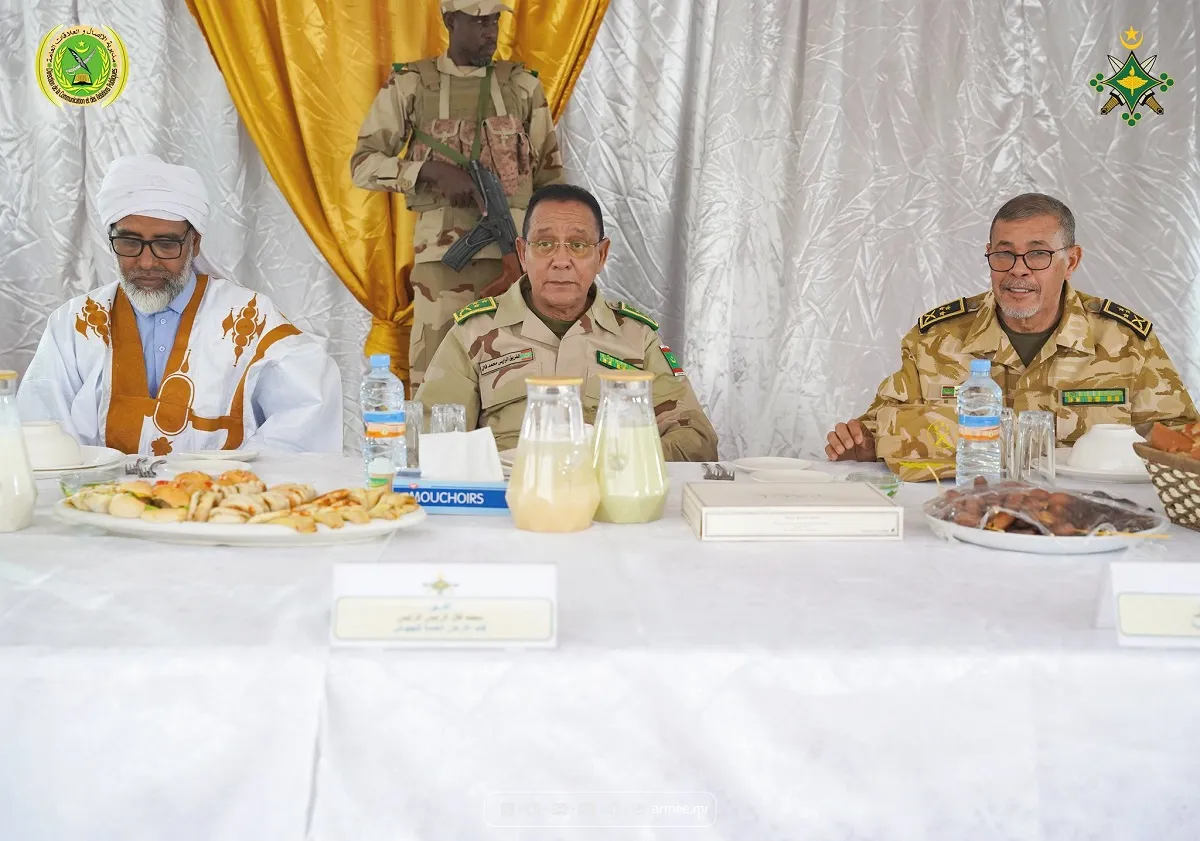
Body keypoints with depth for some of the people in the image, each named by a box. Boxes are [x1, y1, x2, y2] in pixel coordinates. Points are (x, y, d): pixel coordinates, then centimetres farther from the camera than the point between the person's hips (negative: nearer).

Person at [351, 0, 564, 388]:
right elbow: (362, 165, 3)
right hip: (441, 254, -1)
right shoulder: (410, 85, 6)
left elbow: (549, 178, 14)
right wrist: (432, 170, -13)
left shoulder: (523, 86, 11)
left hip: (513, 250, 2)